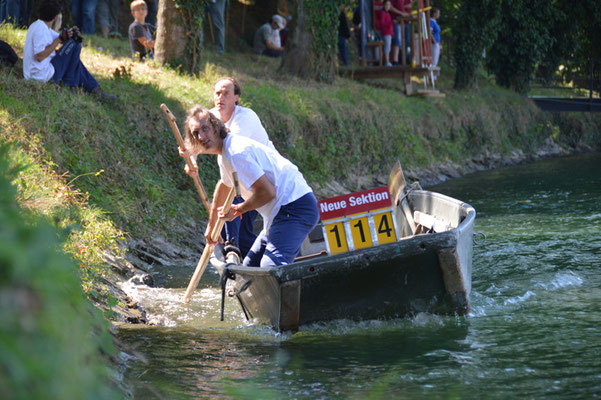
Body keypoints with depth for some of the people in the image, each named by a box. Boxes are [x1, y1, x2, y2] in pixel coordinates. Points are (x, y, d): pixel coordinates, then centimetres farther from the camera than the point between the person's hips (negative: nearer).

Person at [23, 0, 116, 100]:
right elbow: (39, 56, -27)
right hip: (43, 76, -11)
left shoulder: (38, 25, 14)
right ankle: (69, 84, -2)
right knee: (75, 45, -8)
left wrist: (67, 35, -7)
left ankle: (95, 90, 16)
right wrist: (60, 39, -21)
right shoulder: (40, 29, -18)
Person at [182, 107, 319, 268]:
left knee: (272, 270, -30)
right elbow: (224, 188, 37)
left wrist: (238, 210, -4)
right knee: (250, 267, 19)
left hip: (294, 206, -11)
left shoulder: (236, 152, -16)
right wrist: (211, 227, 48)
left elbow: (267, 192, -20)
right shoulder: (225, 154, 18)